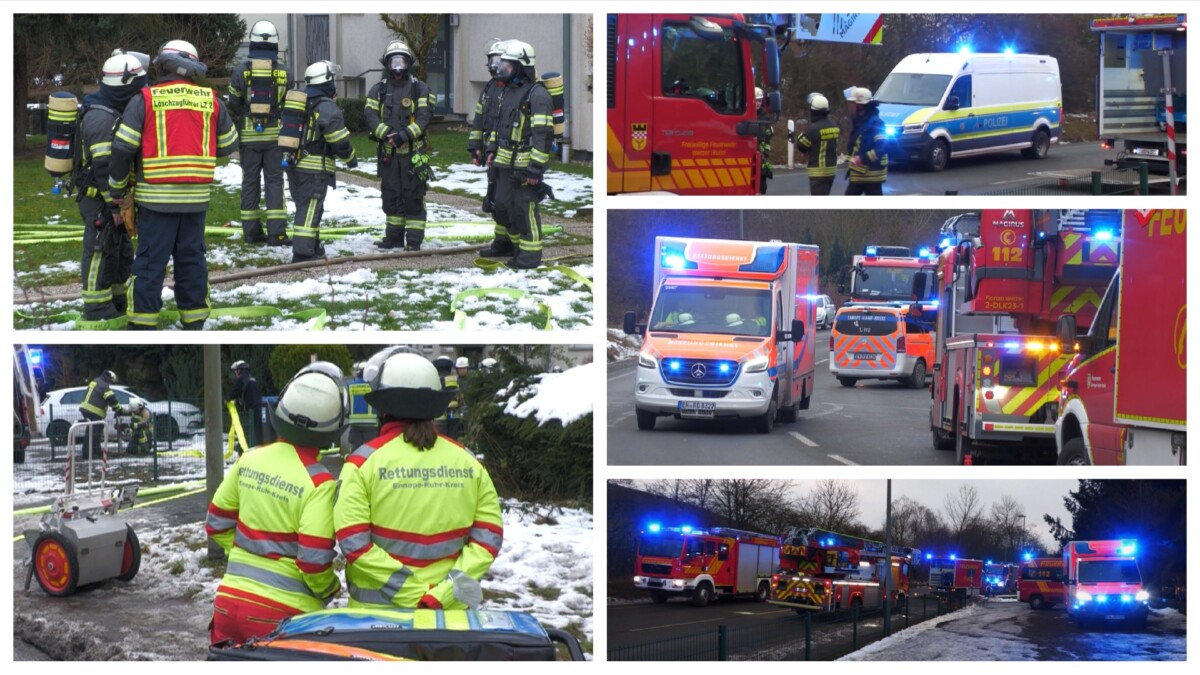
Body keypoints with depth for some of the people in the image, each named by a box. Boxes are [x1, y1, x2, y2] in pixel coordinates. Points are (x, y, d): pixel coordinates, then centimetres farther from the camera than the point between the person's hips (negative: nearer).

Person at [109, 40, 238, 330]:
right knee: (191, 258, 13)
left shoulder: (145, 100, -5)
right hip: (196, 197, 2)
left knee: (151, 261, 4)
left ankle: (143, 323, 5)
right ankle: (194, 320, 17)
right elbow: (228, 145, 12)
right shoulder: (211, 101, 2)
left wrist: (117, 189, 5)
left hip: (156, 197, -2)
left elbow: (123, 148, -7)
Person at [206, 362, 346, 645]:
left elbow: (217, 523, 12)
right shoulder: (319, 483, -15)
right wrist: (329, 589, 3)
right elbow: (314, 559, -17)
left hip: (230, 598, 5)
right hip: (282, 614, -5)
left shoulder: (251, 460, 3)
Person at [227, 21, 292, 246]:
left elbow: (233, 107, 2)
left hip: (249, 136, 0)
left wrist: (235, 136, 13)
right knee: (274, 181, 1)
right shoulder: (284, 73, -1)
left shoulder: (241, 71, -3)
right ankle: (276, 233, -7)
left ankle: (251, 231, 11)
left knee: (250, 181, 9)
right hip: (275, 135, 0)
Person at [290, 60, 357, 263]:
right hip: (316, 168, -8)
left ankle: (313, 248, 27)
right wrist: (350, 158, 1)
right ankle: (302, 252, -13)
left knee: (306, 206, 18)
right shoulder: (327, 107, -14)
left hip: (295, 165, 8)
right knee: (310, 209, -8)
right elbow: (339, 139, -15)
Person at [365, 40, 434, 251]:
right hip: (388, 152, 3)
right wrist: (385, 134, -19)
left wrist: (404, 135, -21)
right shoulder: (379, 89, 9)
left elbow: (424, 117, -8)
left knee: (413, 196, -4)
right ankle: (394, 235, 20)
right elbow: (370, 115, -3)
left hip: (412, 151, -3)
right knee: (391, 194, 10)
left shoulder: (419, 89, 1)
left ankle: (414, 239, -2)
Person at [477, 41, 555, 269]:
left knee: (525, 208, -5)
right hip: (506, 163, 9)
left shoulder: (537, 94, -15)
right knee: (502, 205, 16)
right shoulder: (510, 90, 15)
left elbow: (543, 135, -19)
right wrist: (493, 151, 23)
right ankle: (505, 244, 31)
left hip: (525, 165, -9)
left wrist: (535, 168, -22)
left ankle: (531, 253, 2)